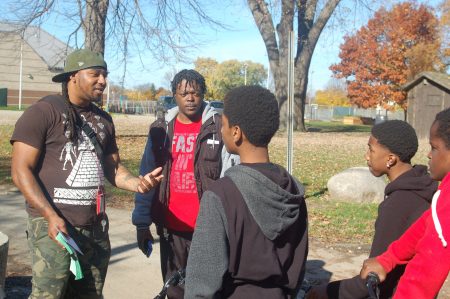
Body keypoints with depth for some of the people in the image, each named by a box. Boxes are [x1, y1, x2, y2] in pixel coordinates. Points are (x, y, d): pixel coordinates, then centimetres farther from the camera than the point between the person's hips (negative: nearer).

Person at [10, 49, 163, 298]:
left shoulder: (103, 119, 12)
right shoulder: (43, 112, -7)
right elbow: (21, 170, -11)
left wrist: (138, 184, -5)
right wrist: (51, 215, -20)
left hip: (96, 226, 7)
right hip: (54, 224, -6)